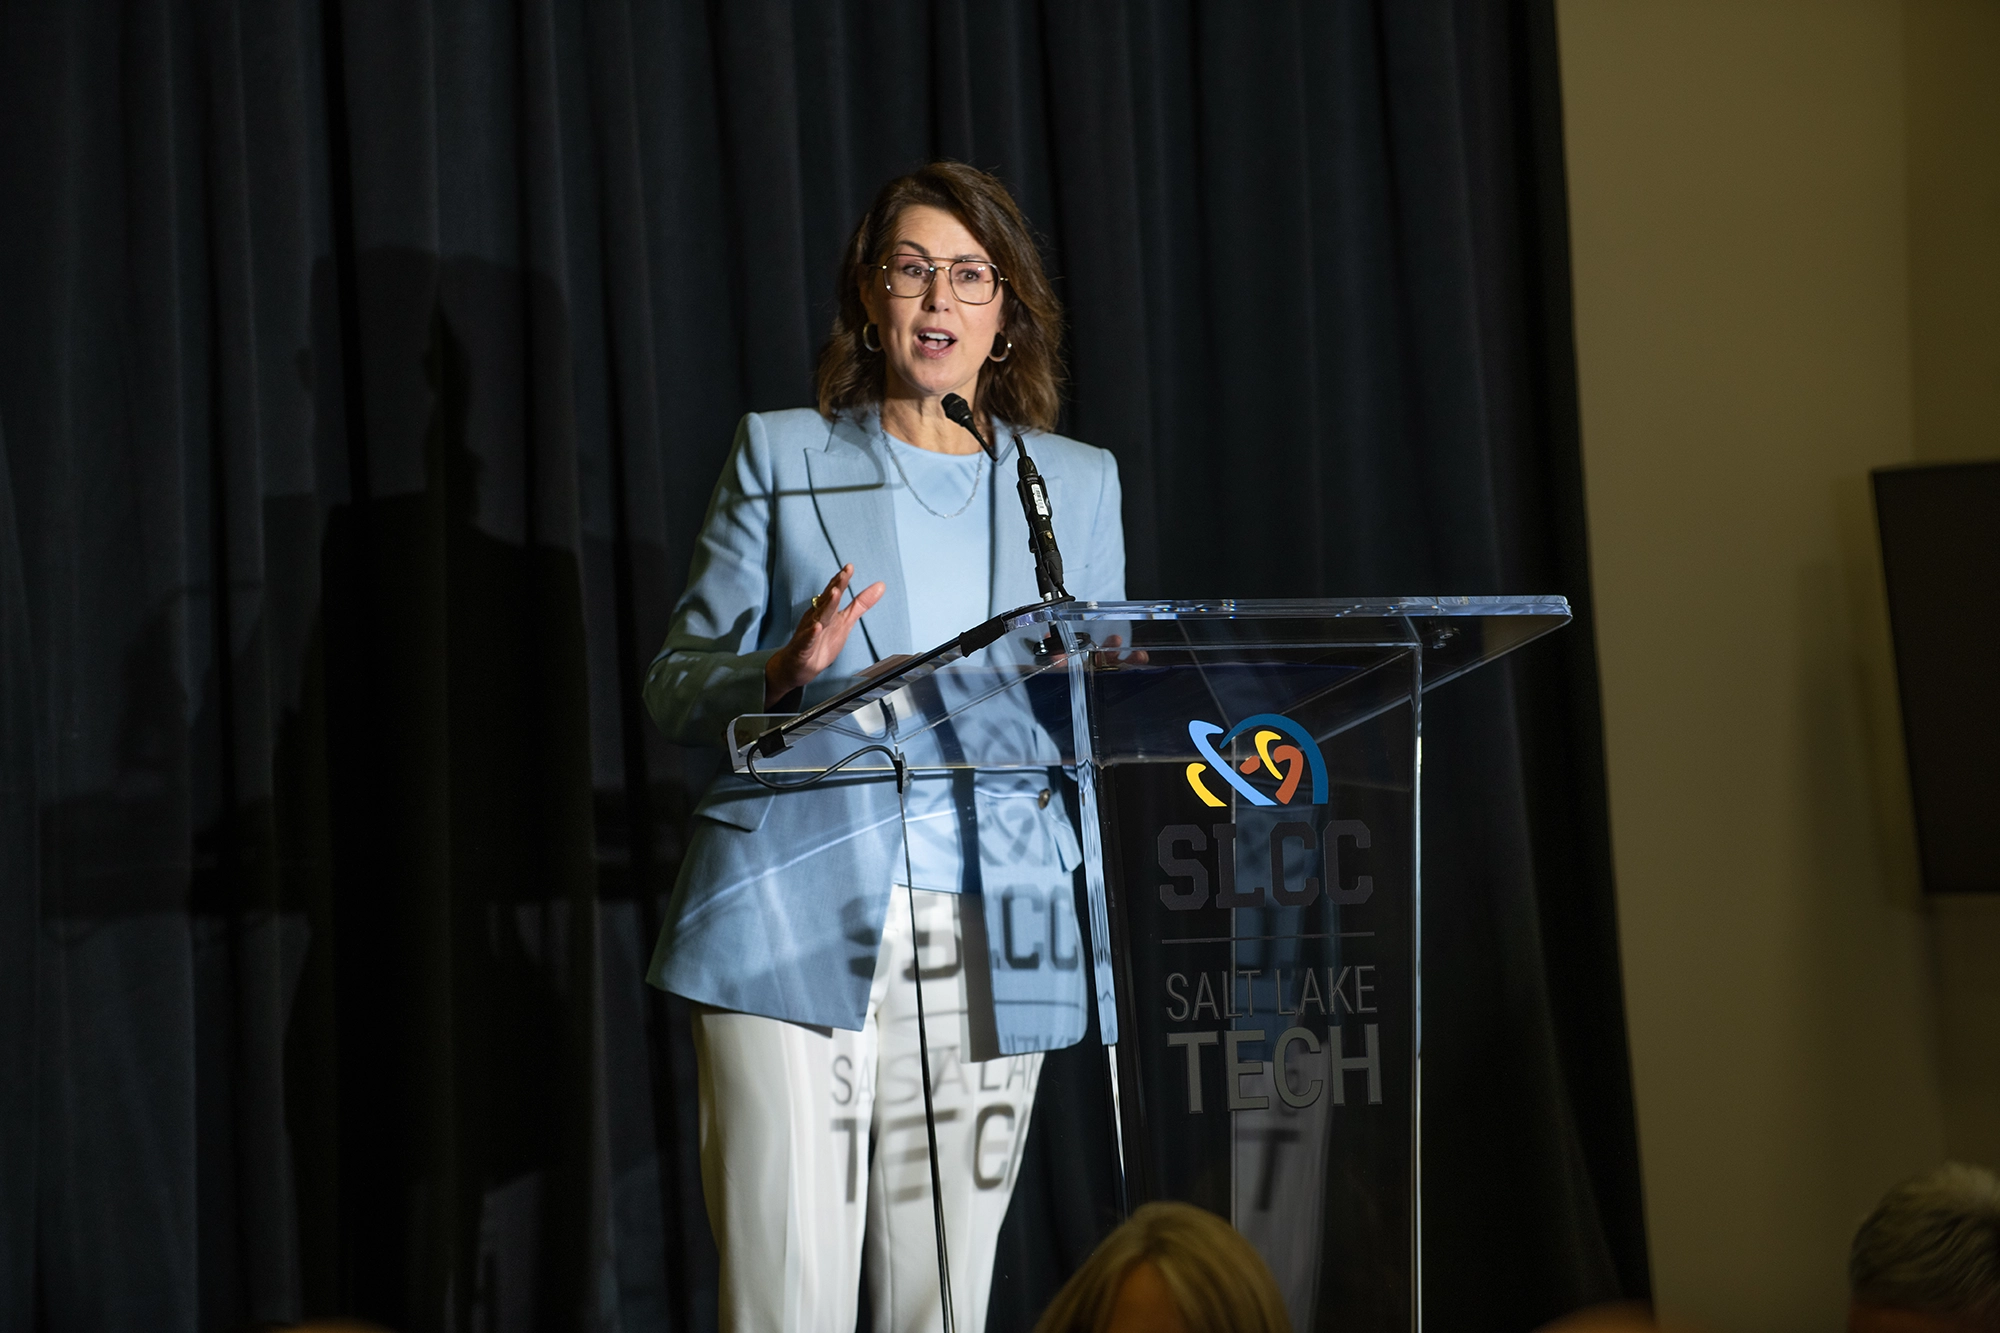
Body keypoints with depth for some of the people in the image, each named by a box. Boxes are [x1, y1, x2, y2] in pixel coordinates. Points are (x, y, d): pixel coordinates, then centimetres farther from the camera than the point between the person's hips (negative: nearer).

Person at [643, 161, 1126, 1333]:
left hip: (990, 940, 2)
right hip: (797, 926, -2)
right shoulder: (782, 455, 10)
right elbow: (677, 685, 7)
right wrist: (789, 672, -14)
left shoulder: (1077, 483, 17)